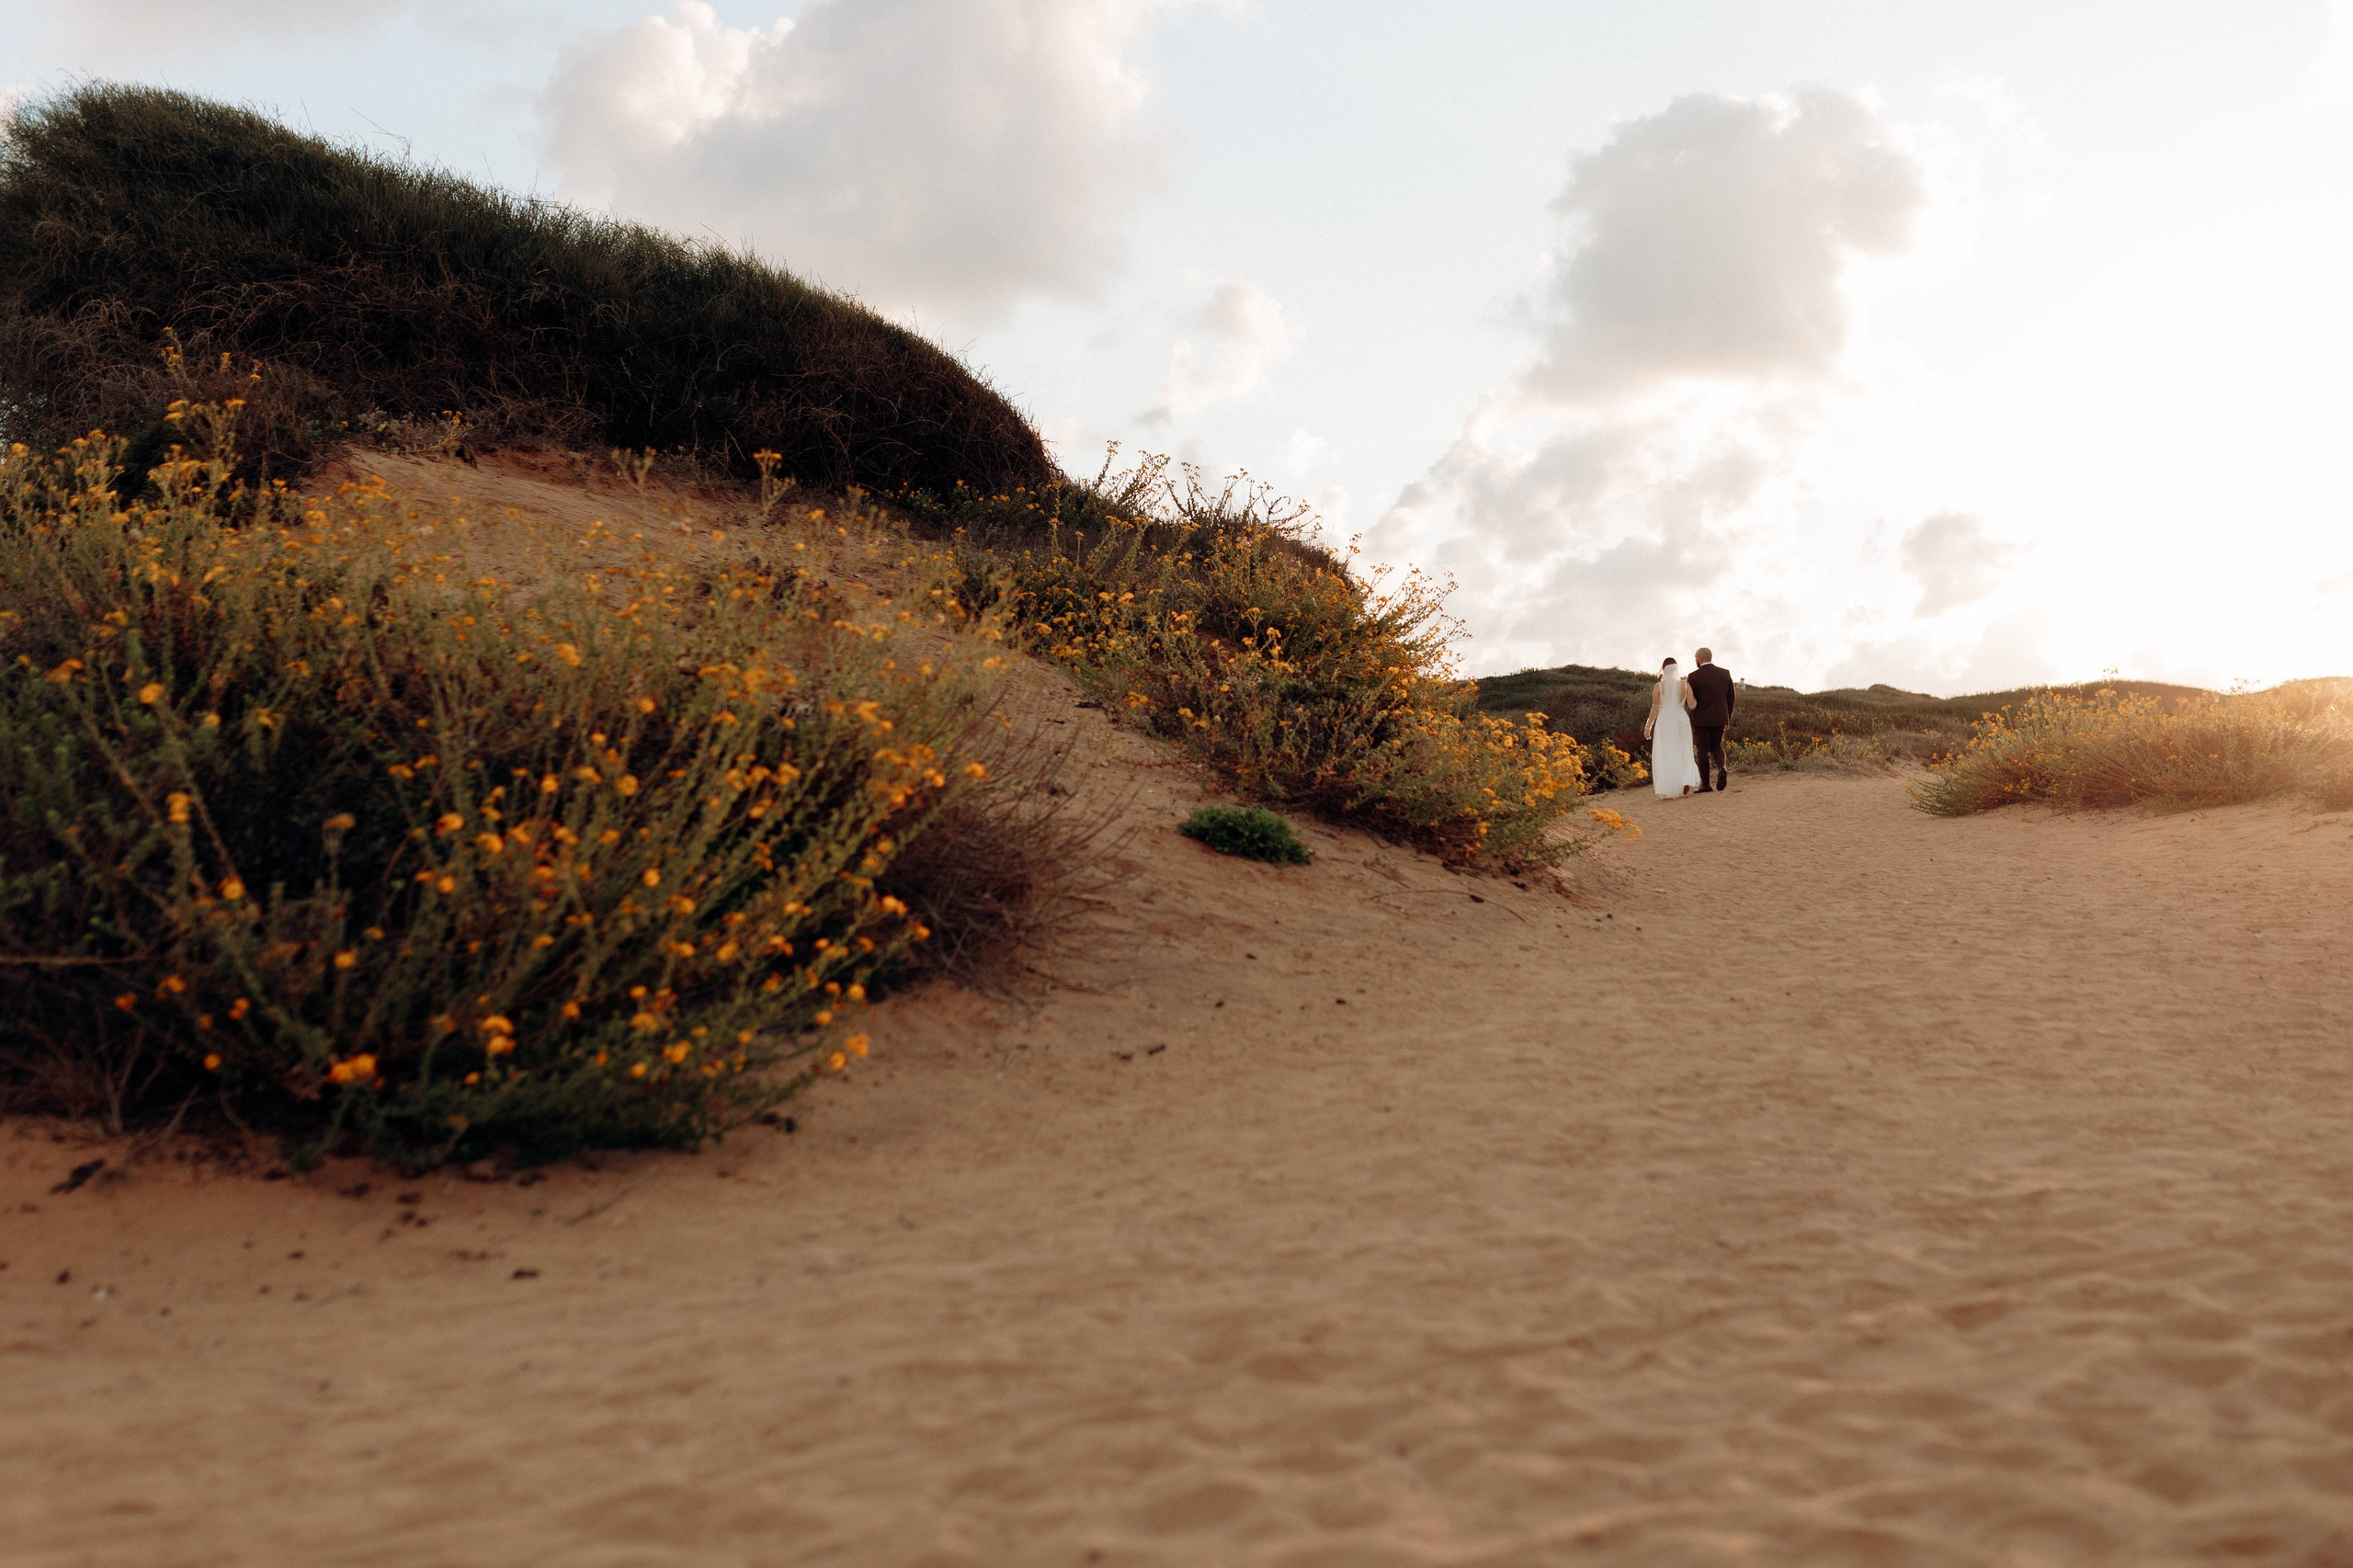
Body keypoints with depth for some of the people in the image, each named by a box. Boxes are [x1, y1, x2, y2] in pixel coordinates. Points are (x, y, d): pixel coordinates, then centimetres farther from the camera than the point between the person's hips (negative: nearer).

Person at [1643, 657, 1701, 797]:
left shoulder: (1658, 686, -5)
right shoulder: (1685, 684, -1)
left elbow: (1655, 708, -5)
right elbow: (1692, 705, -3)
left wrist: (1648, 726, 3)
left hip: (1664, 722, -2)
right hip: (1681, 721, 2)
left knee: (1664, 756, 3)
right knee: (1683, 754, 14)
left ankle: (1666, 792, -2)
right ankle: (1686, 781, -11)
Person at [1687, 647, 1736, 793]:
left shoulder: (1694, 676, -11)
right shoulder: (1725, 673, 2)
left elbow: (1688, 699, -6)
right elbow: (1732, 697, 7)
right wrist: (1728, 718, 16)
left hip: (1701, 719, -4)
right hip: (1720, 718, 4)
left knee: (1703, 750, 5)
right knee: (1716, 746, 18)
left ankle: (1705, 784, 6)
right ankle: (1722, 768, -12)